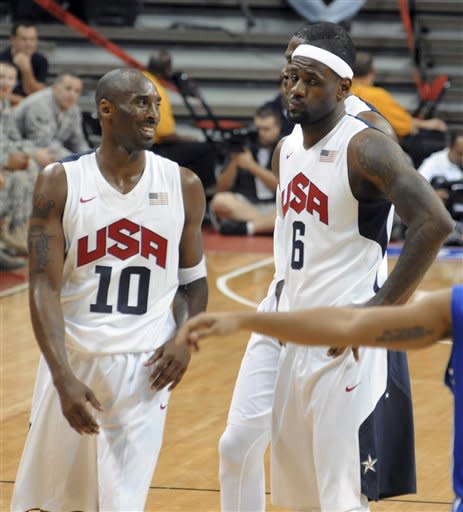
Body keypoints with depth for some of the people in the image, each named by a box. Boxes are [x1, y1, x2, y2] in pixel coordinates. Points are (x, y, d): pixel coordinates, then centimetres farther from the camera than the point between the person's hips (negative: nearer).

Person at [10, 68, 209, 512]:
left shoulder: (182, 186, 2)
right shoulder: (60, 183, -5)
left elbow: (194, 281, 13)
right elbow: (44, 288, -9)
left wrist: (184, 339, -6)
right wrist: (64, 378, -20)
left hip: (144, 368, 1)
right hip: (72, 358, 0)